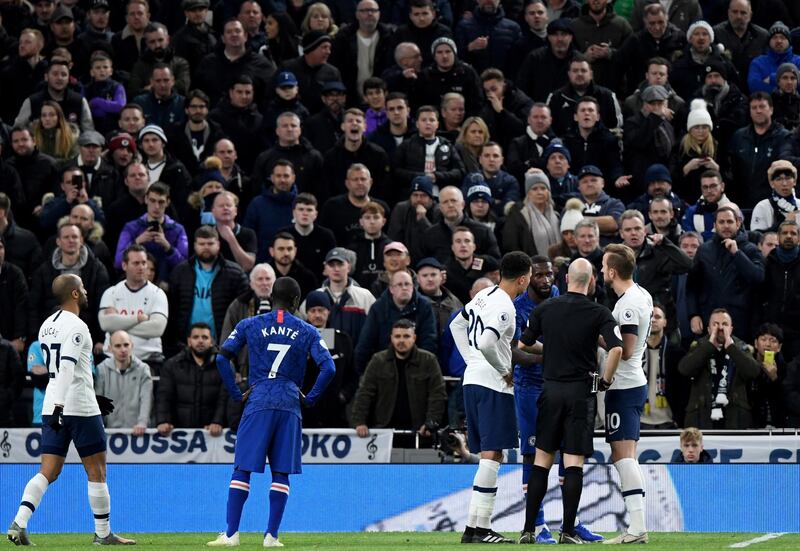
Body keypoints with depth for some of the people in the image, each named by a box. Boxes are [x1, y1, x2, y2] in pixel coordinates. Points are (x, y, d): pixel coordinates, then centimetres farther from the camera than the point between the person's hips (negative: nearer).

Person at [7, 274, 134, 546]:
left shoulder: (47, 326, 15)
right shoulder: (76, 326, -12)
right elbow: (66, 368, -25)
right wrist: (60, 406, -32)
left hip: (53, 408, 8)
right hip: (81, 408, -8)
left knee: (48, 472, 3)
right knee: (97, 472, 4)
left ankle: (19, 523, -13)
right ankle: (103, 534, 10)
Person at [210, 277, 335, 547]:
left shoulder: (249, 325, 7)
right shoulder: (307, 332, 7)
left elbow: (222, 358, 0)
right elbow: (328, 368, -2)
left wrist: (236, 393, 5)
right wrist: (310, 399, 7)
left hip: (258, 403, -1)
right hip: (289, 404, 1)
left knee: (242, 469, 0)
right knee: (281, 472, 5)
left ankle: (231, 533, -7)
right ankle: (272, 535, 2)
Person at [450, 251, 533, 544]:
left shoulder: (484, 295, 11)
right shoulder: (504, 308, -16)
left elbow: (456, 325, 23)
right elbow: (486, 344, -28)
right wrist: (504, 371, -12)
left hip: (473, 379, 9)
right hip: (493, 385, -9)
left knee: (491, 455, 12)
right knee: (492, 455, -8)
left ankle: (479, 527, 10)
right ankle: (476, 527, -12)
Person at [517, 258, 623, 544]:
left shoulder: (545, 308, 3)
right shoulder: (599, 313, -6)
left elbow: (523, 345, 12)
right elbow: (616, 349, -18)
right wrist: (606, 380, -3)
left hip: (551, 389, 3)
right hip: (581, 391, -3)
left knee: (542, 459, 8)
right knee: (574, 462, -1)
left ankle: (528, 529, 4)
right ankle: (568, 531, -3)